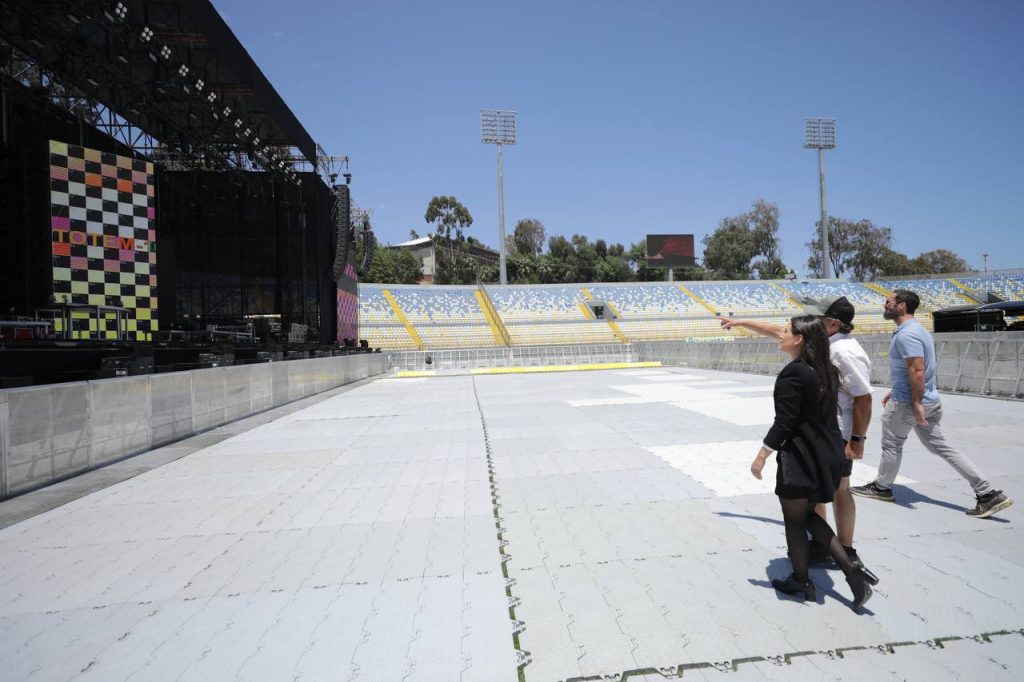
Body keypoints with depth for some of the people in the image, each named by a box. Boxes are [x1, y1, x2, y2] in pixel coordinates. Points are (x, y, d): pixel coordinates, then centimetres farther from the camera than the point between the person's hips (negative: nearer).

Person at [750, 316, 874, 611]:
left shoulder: (793, 373, -21)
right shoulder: (826, 370, 6)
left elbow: (784, 422, -21)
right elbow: (821, 414, 14)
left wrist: (761, 456, -14)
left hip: (801, 458, -9)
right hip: (827, 454, 9)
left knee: (794, 521, 10)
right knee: (808, 515, 23)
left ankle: (801, 582, 26)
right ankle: (851, 570, 16)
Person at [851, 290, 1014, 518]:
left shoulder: (906, 334, -20)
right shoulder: (915, 329, 13)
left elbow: (917, 371, -27)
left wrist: (916, 403, -26)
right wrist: (894, 391, 26)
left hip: (907, 403, -10)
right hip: (930, 402, 10)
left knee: (891, 445, 9)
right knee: (940, 446, 11)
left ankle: (882, 487, 27)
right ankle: (988, 494, 11)